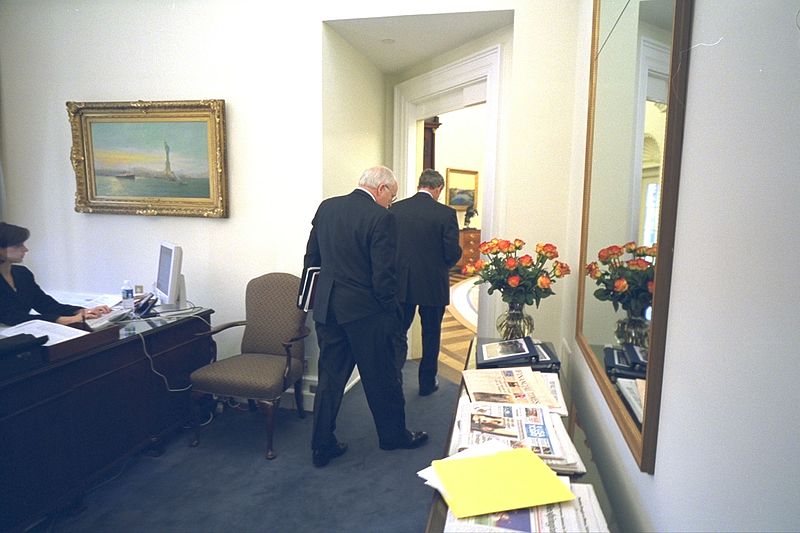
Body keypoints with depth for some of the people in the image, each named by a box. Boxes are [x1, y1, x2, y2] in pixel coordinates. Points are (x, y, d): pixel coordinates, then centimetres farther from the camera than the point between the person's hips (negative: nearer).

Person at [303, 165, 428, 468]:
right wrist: (392, 311, -4)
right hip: (365, 311, -5)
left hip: (326, 308, 6)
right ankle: (393, 435, 33)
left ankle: (322, 446, 24)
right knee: (382, 377, 13)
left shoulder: (326, 207, 4)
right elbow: (383, 275, -18)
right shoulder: (381, 217, -16)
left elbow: (311, 259, 9)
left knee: (330, 378, 15)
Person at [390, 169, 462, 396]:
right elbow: (453, 253, -12)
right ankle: (427, 383, 30)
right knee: (431, 336, 16)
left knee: (399, 334, 13)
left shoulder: (395, 209, -3)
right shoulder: (446, 213, -12)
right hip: (433, 285, -1)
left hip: (401, 284, 2)